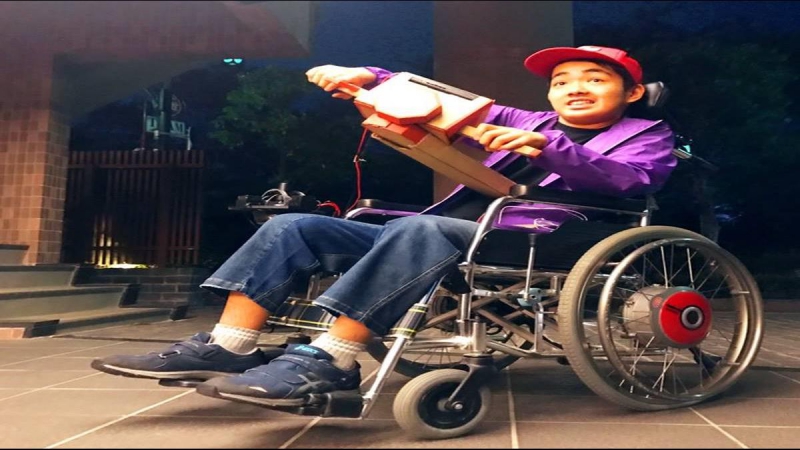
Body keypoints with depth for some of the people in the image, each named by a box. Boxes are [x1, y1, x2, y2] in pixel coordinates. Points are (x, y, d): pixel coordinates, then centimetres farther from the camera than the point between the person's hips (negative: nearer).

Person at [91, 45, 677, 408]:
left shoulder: (648, 136, 17)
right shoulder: (527, 121, 29)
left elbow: (628, 179, -9)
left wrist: (549, 147, -25)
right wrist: (368, 77, 8)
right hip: (443, 236, 6)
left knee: (420, 229, -39)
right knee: (293, 227, -6)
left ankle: (329, 361, -37)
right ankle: (229, 347, -12)